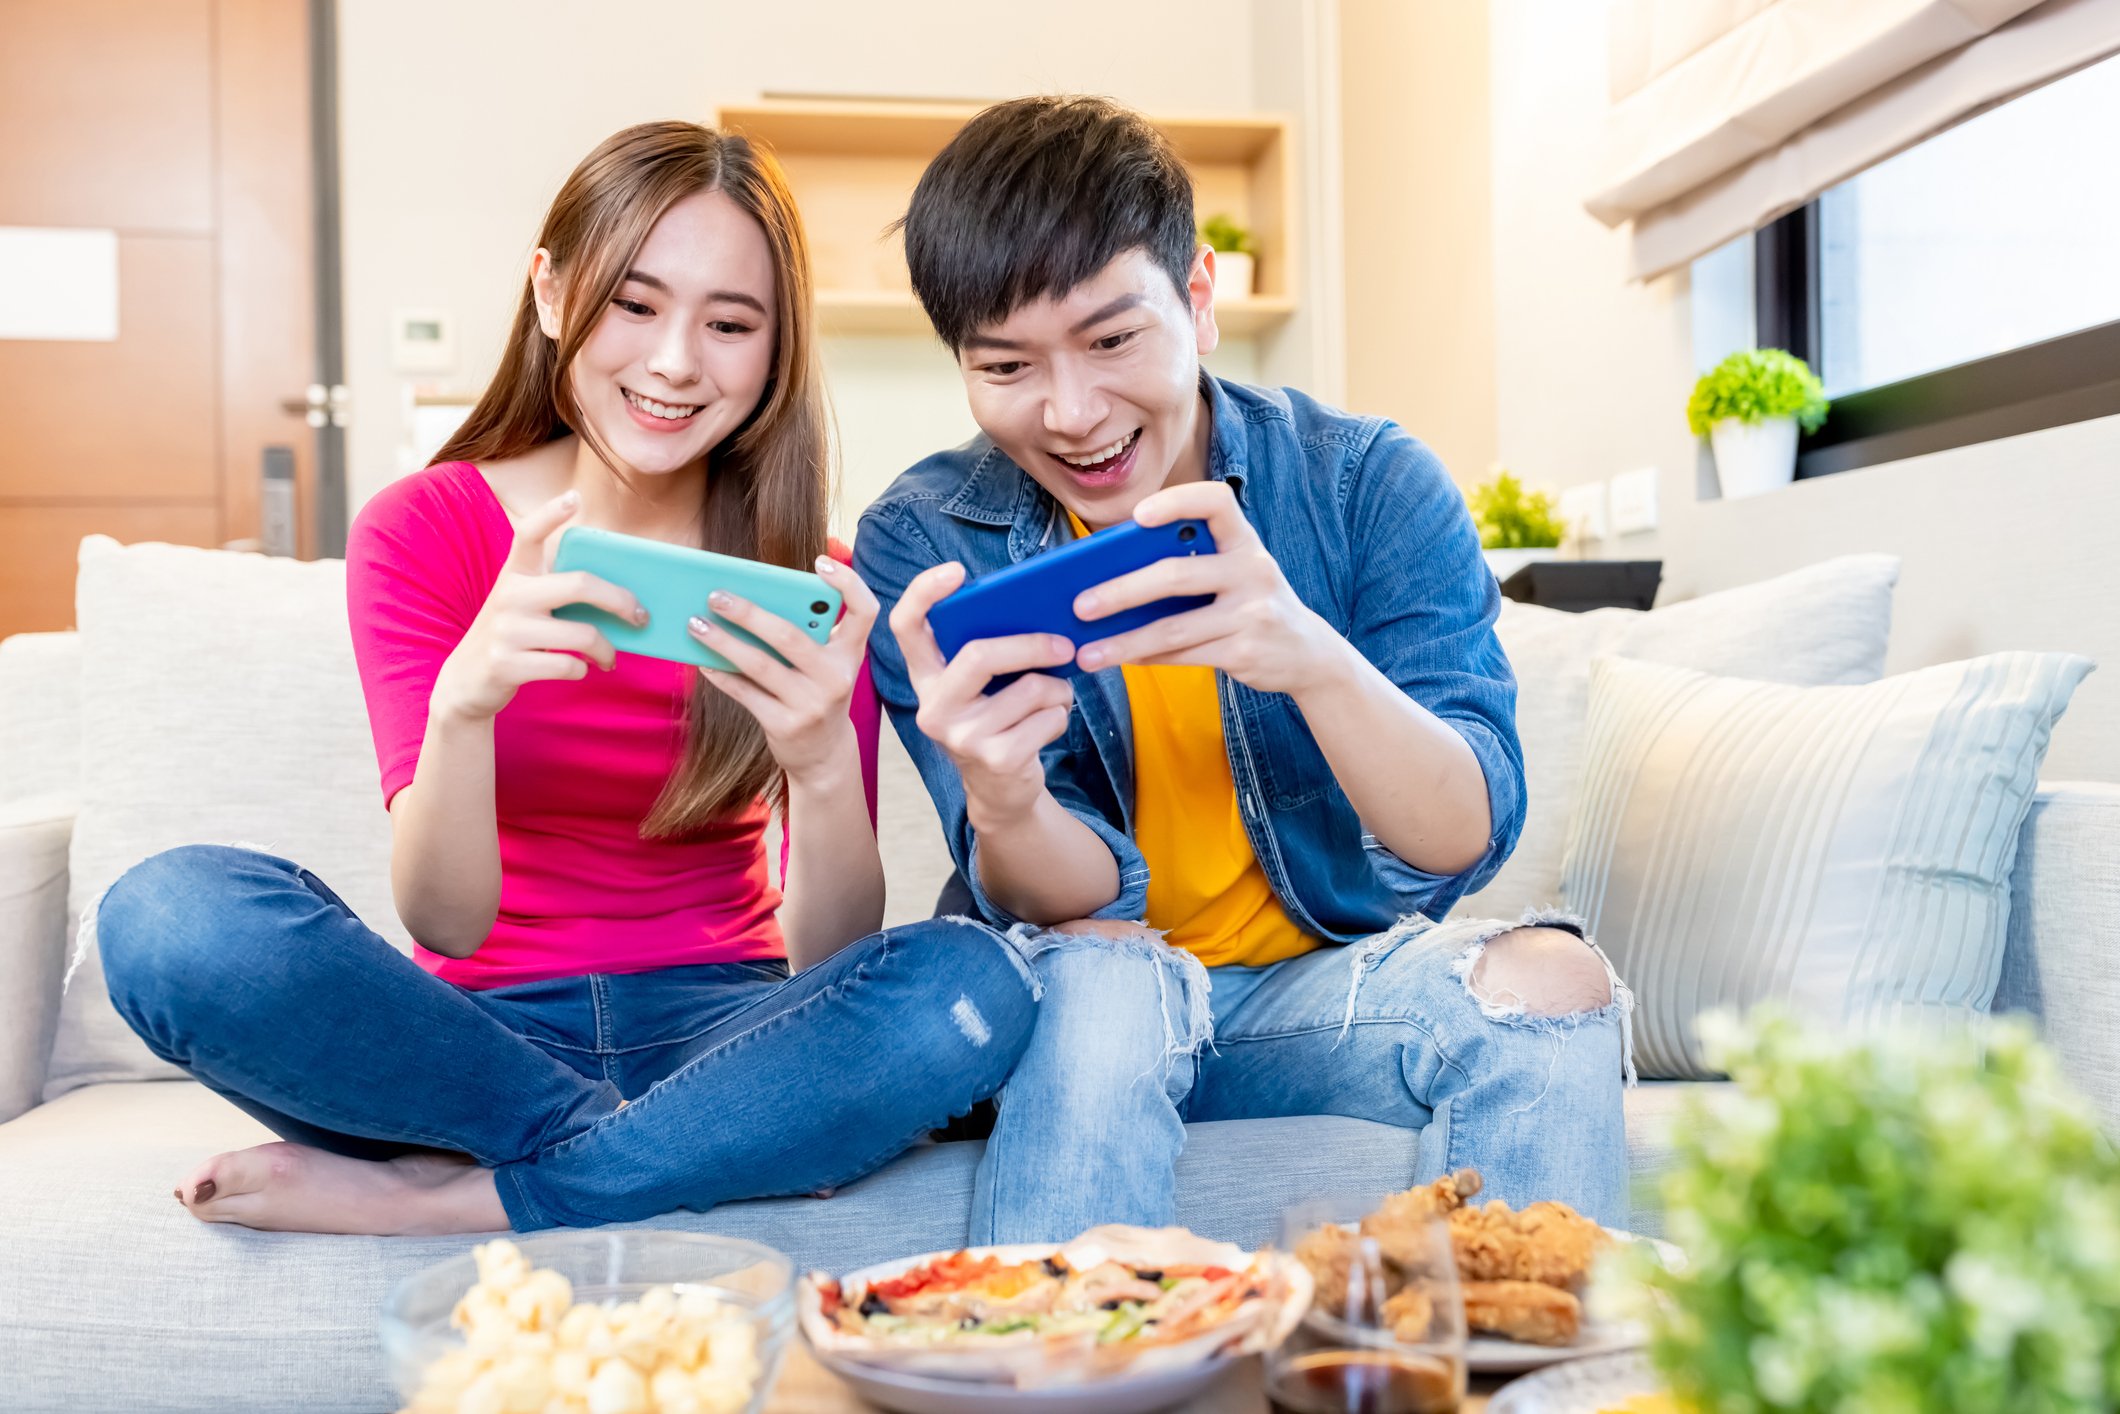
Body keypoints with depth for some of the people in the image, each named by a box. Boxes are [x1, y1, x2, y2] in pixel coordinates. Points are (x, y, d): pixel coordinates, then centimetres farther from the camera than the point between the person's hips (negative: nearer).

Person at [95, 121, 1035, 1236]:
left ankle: (423, 1199, -18)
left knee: (972, 985, -29)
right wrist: (463, 702, -34)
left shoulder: (808, 582, -3)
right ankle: (714, 1149, -17)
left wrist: (823, 763, -31)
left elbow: (831, 960, -10)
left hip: (714, 1028, 1)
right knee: (172, 912, -26)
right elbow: (444, 923, -15)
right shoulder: (421, 531, -4)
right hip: (483, 1036, 0)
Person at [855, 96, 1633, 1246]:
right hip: (1080, 1018, -1)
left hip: (1329, 988, 1)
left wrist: (1316, 660, -39)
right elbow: (1075, 904, -15)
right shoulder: (922, 546, -10)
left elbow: (1466, 840, -18)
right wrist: (1004, 808, -41)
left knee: (1548, 979, -26)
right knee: (1100, 975, -33)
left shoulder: (1370, 486, -9)